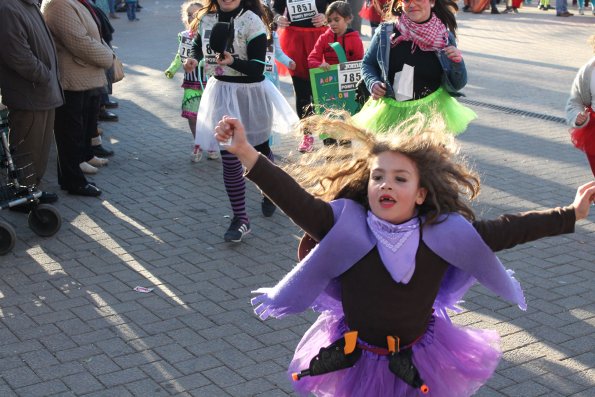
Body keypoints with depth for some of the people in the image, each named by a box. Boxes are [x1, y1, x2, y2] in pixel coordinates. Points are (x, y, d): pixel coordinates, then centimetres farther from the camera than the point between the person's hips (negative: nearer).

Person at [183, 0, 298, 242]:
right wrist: (193, 58, -1)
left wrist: (233, 62, -35)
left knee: (259, 148, 18)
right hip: (221, 91, 4)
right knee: (229, 158, 0)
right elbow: (198, 44, 20)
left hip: (250, 93, -3)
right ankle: (240, 219, 8)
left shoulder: (251, 22, -17)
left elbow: (258, 68, -19)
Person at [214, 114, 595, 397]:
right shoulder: (346, 225, -19)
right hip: (353, 357, -1)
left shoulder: (444, 234, -13)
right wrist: (247, 154, -41)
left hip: (418, 364, 1)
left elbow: (506, 230, -7)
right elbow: (296, 200, -29)